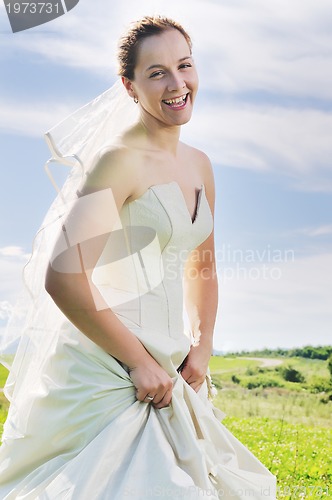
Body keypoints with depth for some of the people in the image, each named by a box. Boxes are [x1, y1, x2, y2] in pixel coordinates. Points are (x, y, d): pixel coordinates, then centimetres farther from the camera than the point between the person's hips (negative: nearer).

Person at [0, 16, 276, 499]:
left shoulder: (199, 164, 10)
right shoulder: (119, 159, -14)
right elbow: (63, 279, -21)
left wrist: (202, 349, 8)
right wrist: (140, 363, -16)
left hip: (168, 367, 8)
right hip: (107, 365, -8)